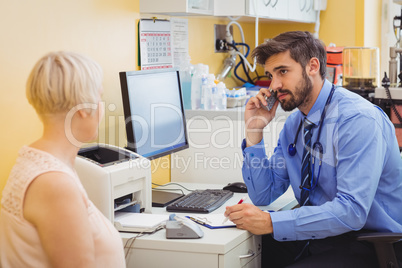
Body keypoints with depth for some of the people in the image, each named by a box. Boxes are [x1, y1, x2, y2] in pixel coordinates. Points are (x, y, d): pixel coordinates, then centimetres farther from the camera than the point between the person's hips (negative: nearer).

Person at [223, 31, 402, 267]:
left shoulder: (359, 120, -19)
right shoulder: (295, 123, 7)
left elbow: (351, 211, -27)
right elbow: (263, 196, 8)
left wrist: (271, 223, -31)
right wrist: (254, 131, -2)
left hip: (368, 246, -7)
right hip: (318, 235, 7)